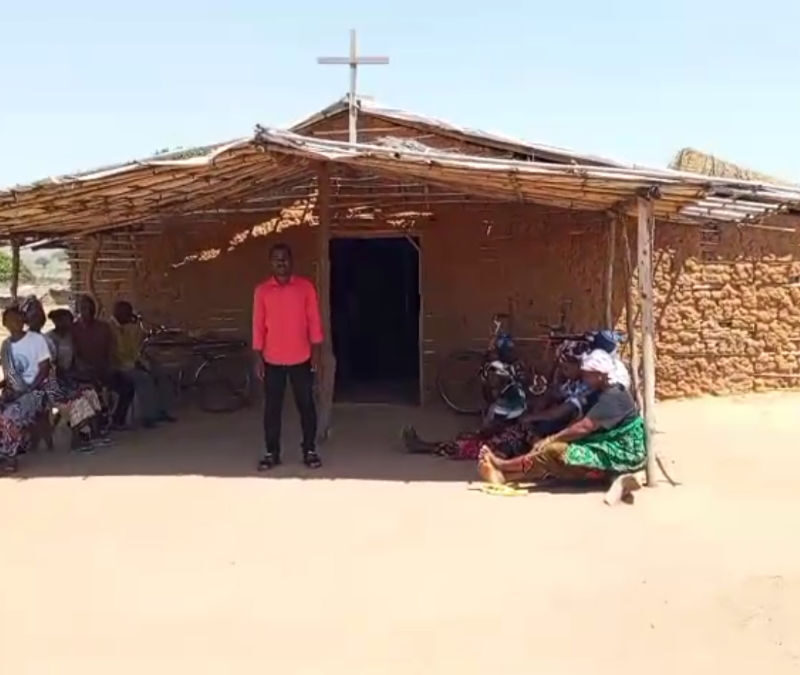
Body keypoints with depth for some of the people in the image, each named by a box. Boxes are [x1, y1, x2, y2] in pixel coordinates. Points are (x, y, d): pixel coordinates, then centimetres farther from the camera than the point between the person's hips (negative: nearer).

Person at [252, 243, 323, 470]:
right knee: (272, 408, 5)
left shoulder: (305, 286, -1)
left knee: (306, 405, 4)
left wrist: (316, 353, -4)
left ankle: (309, 451, 15)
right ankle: (271, 453, 14)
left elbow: (314, 321, 0)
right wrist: (258, 358, -2)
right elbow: (258, 325, 3)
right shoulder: (262, 290, 1)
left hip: (301, 359, -1)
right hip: (272, 360, 1)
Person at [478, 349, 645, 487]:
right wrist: (553, 439, -1)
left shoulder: (613, 397, -18)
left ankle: (504, 466, -9)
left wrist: (550, 440, -20)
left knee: (554, 451, -18)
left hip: (618, 457, -10)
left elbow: (583, 428, -24)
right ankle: (505, 475, -12)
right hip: (608, 451, 10)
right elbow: (582, 422, 11)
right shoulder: (606, 395, 15)